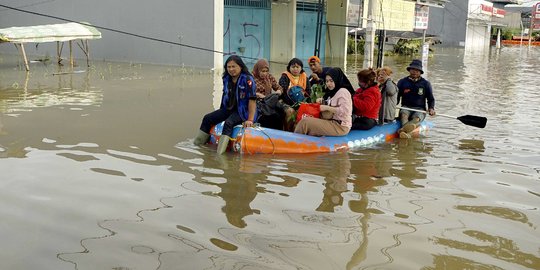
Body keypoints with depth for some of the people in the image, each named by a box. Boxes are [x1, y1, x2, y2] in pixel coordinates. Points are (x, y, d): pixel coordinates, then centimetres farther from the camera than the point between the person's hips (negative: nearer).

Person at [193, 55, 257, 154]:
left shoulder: (247, 79, -17)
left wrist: (250, 120, -25)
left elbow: (252, 100, -21)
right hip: (228, 109, 8)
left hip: (242, 111, -8)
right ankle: (197, 146, 13)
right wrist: (220, 114, 20)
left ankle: (220, 152, -37)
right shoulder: (226, 79, 5)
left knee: (228, 123, -33)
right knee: (207, 118, 1)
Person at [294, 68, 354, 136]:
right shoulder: (333, 92, 15)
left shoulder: (343, 92, -13)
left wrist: (327, 108, -17)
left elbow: (344, 111, -23)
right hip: (333, 122, 10)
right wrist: (322, 102, 6)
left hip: (340, 126, -10)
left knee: (305, 121, -16)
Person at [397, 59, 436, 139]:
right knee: (403, 114, -35)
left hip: (420, 109, -1)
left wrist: (431, 108, -7)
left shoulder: (425, 84, 11)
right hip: (406, 107, 1)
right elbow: (397, 97, 12)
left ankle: (404, 129, -70)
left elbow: (431, 99, 14)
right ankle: (406, 133, -64)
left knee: (417, 118, -35)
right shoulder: (402, 82, 11)